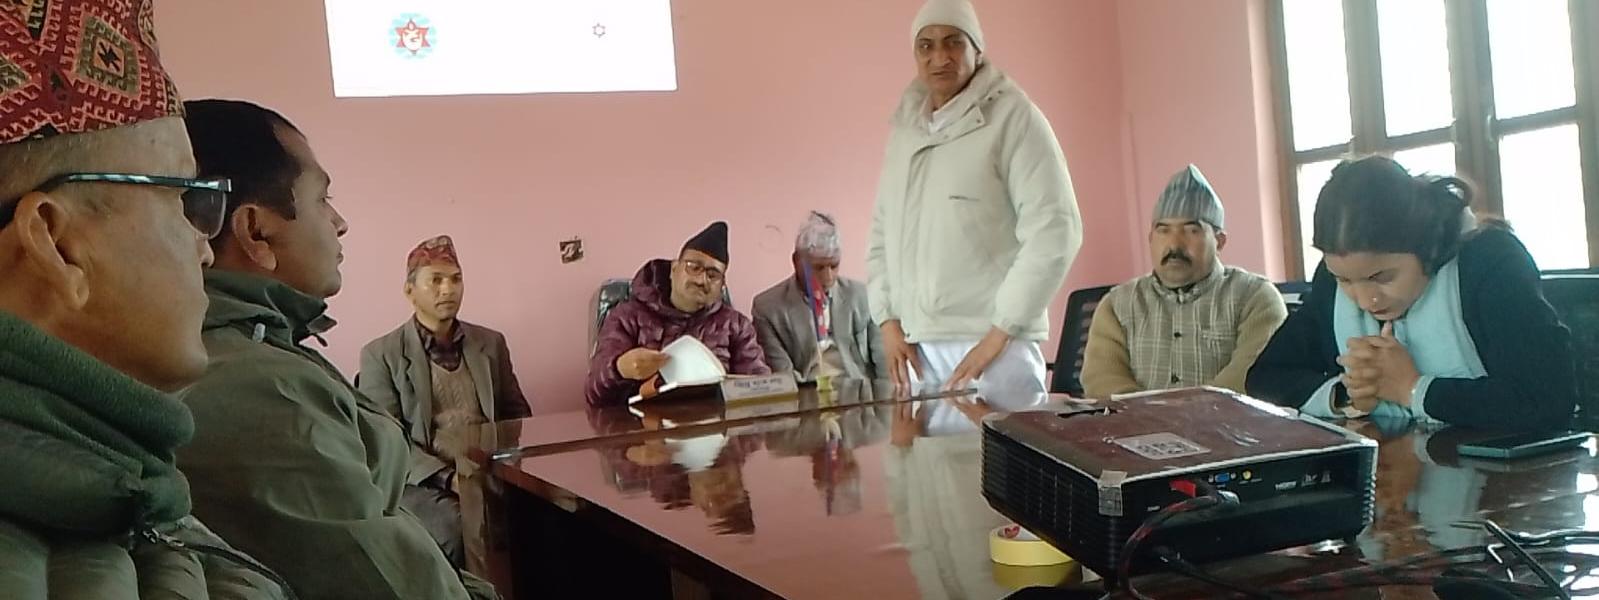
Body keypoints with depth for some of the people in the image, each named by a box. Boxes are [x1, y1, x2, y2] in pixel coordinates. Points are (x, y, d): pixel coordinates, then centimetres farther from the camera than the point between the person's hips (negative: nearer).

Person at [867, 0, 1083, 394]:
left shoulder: (1011, 116, -4)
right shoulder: (904, 128, 15)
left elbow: (1054, 231, -11)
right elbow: (883, 233, 17)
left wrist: (1000, 332, -14)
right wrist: (888, 320, 5)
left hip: (992, 341, -5)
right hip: (918, 346, 5)